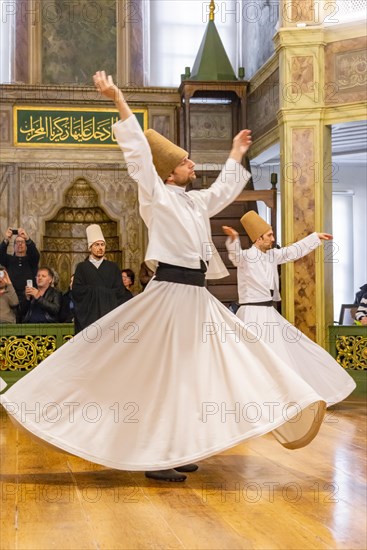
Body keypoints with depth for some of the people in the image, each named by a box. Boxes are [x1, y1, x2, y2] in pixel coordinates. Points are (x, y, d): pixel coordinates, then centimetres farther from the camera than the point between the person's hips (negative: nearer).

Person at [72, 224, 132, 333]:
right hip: (89, 315, -1)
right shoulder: (82, 267, 9)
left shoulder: (113, 267, 13)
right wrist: (107, 291, -4)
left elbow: (120, 291, 4)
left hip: (109, 314, 1)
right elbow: (76, 291, -4)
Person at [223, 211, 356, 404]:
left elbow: (293, 251, 24)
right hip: (253, 315, -9)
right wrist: (233, 238, -59)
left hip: (269, 314, 9)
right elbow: (234, 254, -37)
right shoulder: (245, 257, -14)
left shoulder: (272, 255, 10)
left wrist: (316, 237, 31)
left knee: (288, 351, 18)